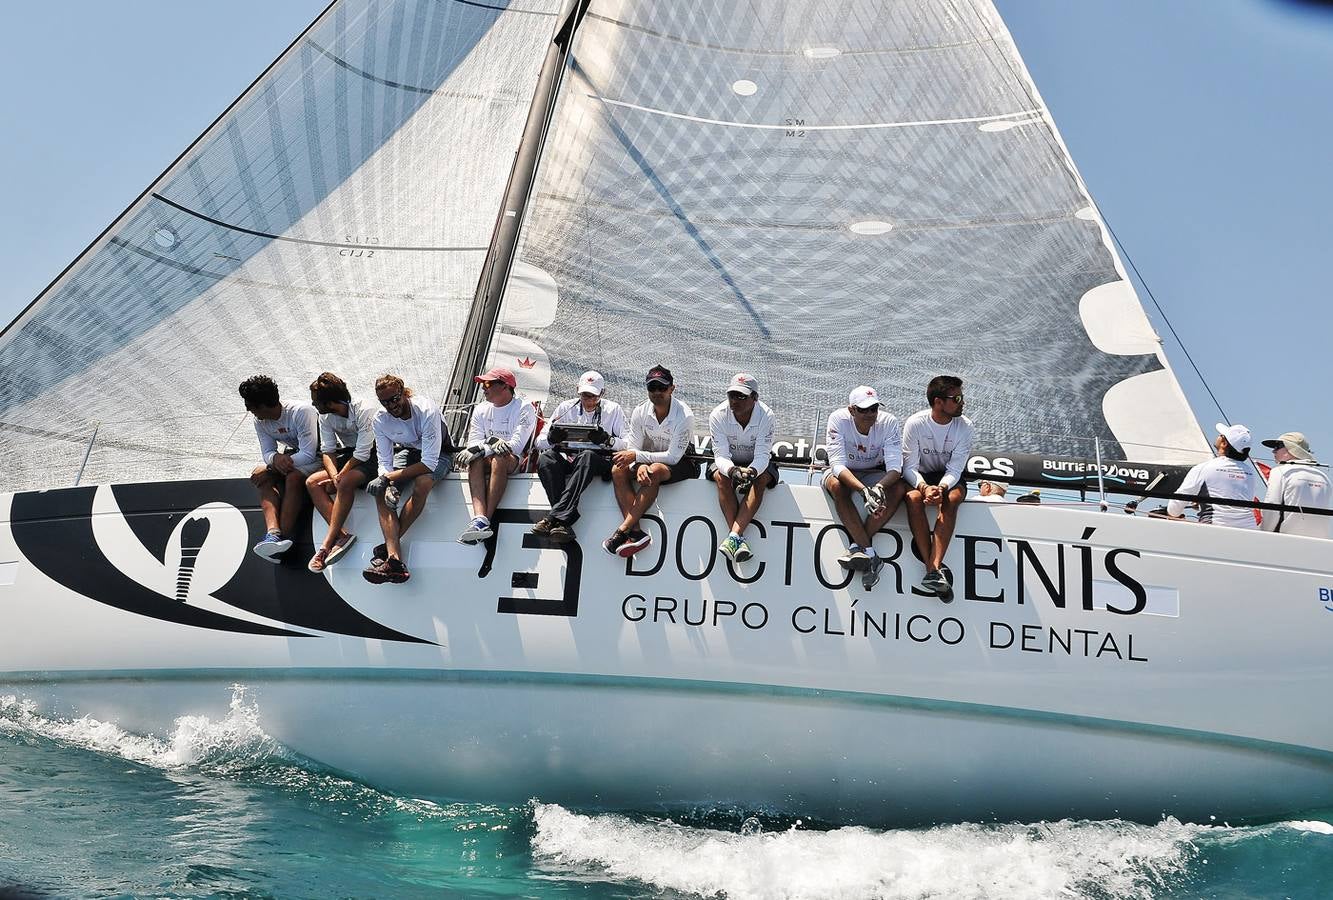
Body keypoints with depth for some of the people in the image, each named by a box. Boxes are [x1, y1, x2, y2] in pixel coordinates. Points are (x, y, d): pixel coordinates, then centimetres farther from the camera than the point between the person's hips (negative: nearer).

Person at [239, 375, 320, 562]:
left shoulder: (302, 412, -25)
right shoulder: (260, 423, -1)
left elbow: (308, 454, -29)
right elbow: (267, 452, -2)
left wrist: (272, 468, -24)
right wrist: (276, 458, -29)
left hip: (317, 458, -7)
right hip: (291, 459, 7)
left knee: (293, 477, -36)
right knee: (262, 477, -21)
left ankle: (284, 538, -37)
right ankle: (273, 532, -40)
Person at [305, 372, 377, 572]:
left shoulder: (364, 411, -25)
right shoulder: (325, 416, -3)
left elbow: (362, 453, -26)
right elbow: (328, 451, -5)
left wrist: (339, 478, -24)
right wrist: (335, 476, -23)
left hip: (370, 456, -8)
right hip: (349, 454, 8)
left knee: (346, 482, -34)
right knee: (312, 483, -12)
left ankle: (327, 544, -30)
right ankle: (341, 534, -26)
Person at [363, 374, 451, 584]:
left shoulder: (426, 411, -31)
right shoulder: (380, 420, -15)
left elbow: (429, 462, -34)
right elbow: (385, 462, -11)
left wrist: (388, 477, -35)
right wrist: (388, 484, -34)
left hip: (437, 455, -5)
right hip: (407, 451, 5)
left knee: (422, 484, -37)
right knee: (381, 492, -22)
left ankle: (387, 546, -23)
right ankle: (394, 559, -35)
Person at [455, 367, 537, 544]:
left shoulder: (524, 408, -2)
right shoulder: (481, 410, 15)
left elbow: (516, 446, -14)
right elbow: (474, 443, 3)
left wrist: (482, 448, -21)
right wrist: (492, 443, -20)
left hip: (515, 462, -4)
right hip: (487, 462, 4)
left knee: (499, 459, -37)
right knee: (475, 460, -30)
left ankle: (485, 520, -46)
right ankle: (480, 519, -50)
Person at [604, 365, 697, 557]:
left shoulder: (684, 415, -21)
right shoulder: (640, 412, -6)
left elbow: (673, 456, -25)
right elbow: (634, 448, -8)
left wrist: (637, 456, -30)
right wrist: (640, 466, -32)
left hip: (683, 463, -5)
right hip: (651, 459, 6)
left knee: (655, 470, -37)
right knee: (618, 470, -21)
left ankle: (622, 530, -35)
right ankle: (636, 532, -33)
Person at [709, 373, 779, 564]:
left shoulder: (765, 415, -21)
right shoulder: (718, 415, -19)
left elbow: (762, 455, -25)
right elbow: (721, 455, -22)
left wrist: (751, 471, -48)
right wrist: (733, 470, -45)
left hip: (758, 464, 0)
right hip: (728, 462, 1)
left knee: (761, 479, -33)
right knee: (721, 477, -32)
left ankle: (733, 535, -41)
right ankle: (739, 540, -37)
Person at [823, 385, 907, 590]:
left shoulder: (889, 422, -19)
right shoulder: (838, 419, -24)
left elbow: (895, 466, -26)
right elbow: (837, 464, -32)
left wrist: (879, 487, -48)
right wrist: (864, 490, -48)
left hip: (875, 474, 2)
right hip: (843, 473, -2)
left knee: (900, 488, -28)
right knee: (836, 486, -37)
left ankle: (858, 547, -25)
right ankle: (870, 553, -36)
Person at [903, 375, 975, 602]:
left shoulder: (964, 426, -12)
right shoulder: (915, 423, -16)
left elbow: (955, 469, -14)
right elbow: (909, 466, -15)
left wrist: (941, 488, -35)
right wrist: (925, 487, -35)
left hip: (949, 479, 1)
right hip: (919, 477, -1)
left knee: (952, 499, -33)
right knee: (914, 497, -34)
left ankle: (934, 569, -42)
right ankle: (934, 570, -36)